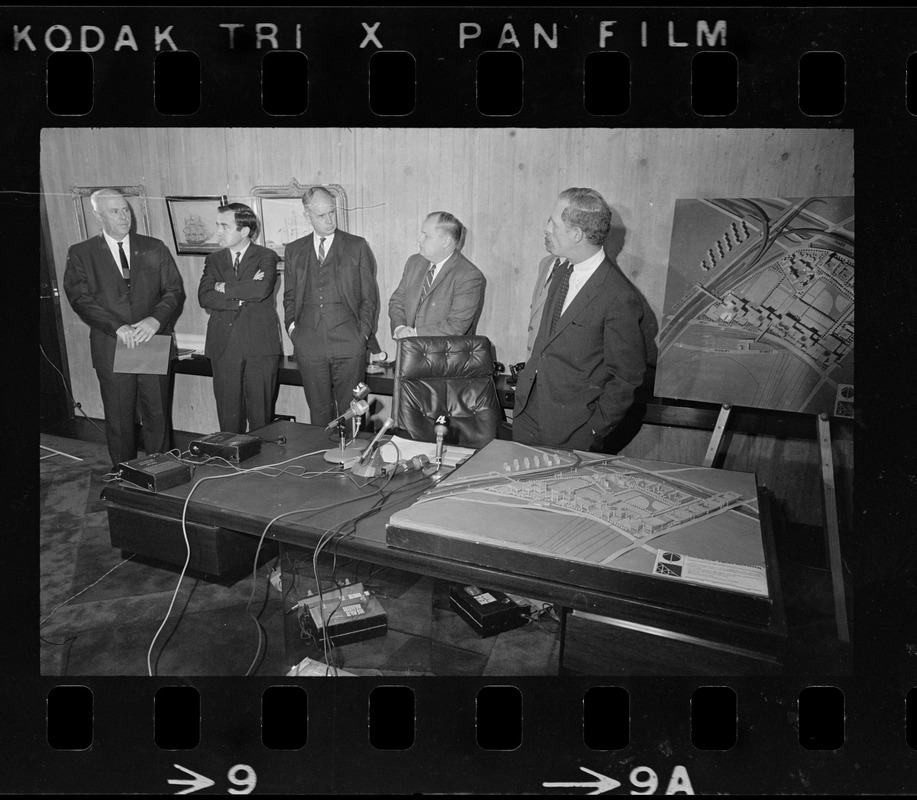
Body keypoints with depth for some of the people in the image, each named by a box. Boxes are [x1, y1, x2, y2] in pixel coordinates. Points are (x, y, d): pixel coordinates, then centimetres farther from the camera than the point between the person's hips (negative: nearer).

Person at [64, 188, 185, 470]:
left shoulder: (154, 248, 9)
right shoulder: (80, 254, 5)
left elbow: (175, 290, 4)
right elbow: (80, 299, -5)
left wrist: (156, 319, -15)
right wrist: (118, 327, -19)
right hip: (111, 349, -1)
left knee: (157, 416, 5)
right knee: (119, 421, 7)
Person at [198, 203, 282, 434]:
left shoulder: (266, 257, 4)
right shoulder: (214, 260, 15)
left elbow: (262, 289, -17)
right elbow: (204, 298, 0)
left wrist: (224, 288, -5)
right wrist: (241, 296, -10)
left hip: (260, 346, -3)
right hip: (224, 347, 3)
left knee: (260, 416, 0)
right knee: (228, 415, 5)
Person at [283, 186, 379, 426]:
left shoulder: (357, 246, 6)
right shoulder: (294, 251, 14)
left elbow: (369, 296, 6)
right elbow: (289, 296, 21)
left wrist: (362, 333, -2)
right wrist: (291, 324, 5)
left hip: (349, 344, -2)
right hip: (308, 345, 2)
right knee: (318, 410, 7)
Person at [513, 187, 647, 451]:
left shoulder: (620, 299, -22)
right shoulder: (563, 270, 3)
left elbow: (626, 377, -15)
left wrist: (594, 428, -13)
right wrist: (528, 375, 11)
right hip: (527, 409, 7)